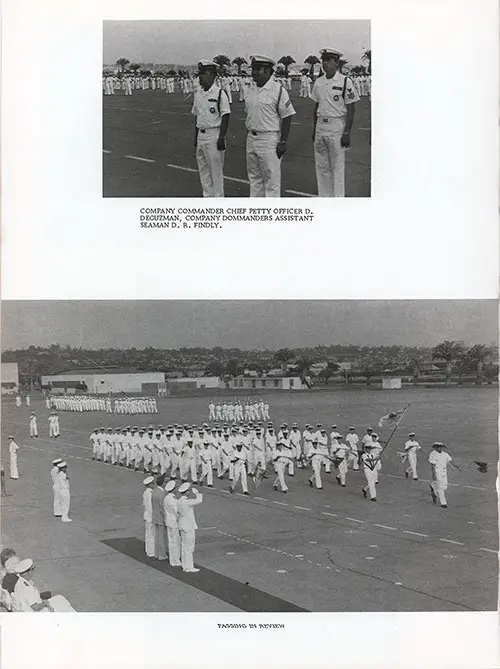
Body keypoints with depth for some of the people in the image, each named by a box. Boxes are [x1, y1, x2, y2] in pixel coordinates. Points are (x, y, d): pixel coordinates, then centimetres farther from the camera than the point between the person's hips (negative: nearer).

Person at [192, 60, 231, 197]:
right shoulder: (198, 93, 11)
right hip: (201, 134, 7)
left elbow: (225, 116, -11)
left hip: (214, 134, -7)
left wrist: (221, 137, -16)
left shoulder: (220, 93, -10)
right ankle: (207, 196, 23)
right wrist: (196, 137, 16)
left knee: (216, 169, -2)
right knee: (203, 169, 12)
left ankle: (218, 198, 5)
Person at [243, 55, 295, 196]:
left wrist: (283, 142, -14)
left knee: (272, 179, -4)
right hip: (251, 137, 7)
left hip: (270, 138, -7)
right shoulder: (249, 92, 11)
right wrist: (249, 135, 16)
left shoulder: (278, 90, -10)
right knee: (254, 177, 14)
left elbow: (287, 117, -11)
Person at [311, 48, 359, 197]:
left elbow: (350, 109, -9)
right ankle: (324, 196, 20)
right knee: (321, 167, 10)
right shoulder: (318, 82, 10)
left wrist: (347, 132, -14)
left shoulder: (345, 82, -8)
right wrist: (314, 130, 15)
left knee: (337, 167, -3)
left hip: (337, 127, -6)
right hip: (320, 126, 6)